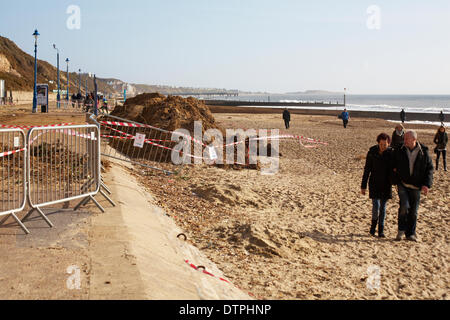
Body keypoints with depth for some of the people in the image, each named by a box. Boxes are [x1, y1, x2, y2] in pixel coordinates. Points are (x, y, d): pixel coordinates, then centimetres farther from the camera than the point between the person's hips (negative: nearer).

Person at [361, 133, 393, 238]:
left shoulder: (391, 153, -3)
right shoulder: (372, 153, -6)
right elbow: (367, 170, -2)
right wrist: (363, 186, -2)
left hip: (386, 184, 1)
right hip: (374, 184, -1)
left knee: (383, 207, 5)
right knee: (376, 205, -11)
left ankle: (381, 230, 14)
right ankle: (373, 225, 14)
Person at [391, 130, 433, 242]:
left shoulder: (424, 152, -3)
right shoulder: (399, 151, -2)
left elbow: (430, 169, 1)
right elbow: (393, 166, 12)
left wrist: (427, 184, -9)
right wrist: (396, 180, 0)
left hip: (415, 186, 1)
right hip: (402, 184, -1)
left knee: (414, 211, 6)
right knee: (404, 206, -16)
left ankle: (410, 233, 21)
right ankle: (401, 230, 4)